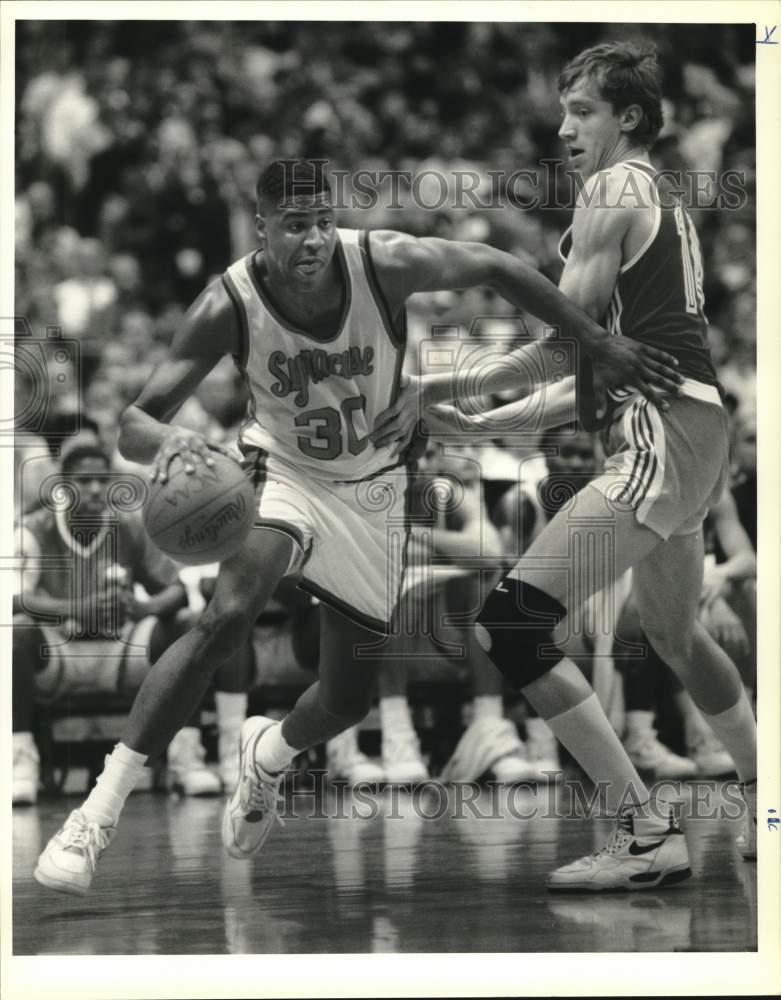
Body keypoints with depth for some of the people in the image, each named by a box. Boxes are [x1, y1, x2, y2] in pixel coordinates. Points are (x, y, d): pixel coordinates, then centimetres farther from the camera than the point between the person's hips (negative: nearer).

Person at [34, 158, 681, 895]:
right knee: (226, 616, -32)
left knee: (348, 700, 10)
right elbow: (132, 425, -27)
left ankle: (270, 753, 48)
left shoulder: (384, 265, -25)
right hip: (283, 474, -3)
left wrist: (599, 346, -5)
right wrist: (166, 440, -52)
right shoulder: (229, 306, -26)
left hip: (372, 490, 3)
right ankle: (99, 811, -28)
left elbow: (497, 269, -8)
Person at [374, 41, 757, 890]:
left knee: (513, 625, -15)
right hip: (694, 427, 11)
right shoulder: (663, 199, 21)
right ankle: (761, 799, 42)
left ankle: (644, 836, -16)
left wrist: (440, 390, -9)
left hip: (661, 438, -11)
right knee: (674, 632, 29)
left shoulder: (612, 192, -7)